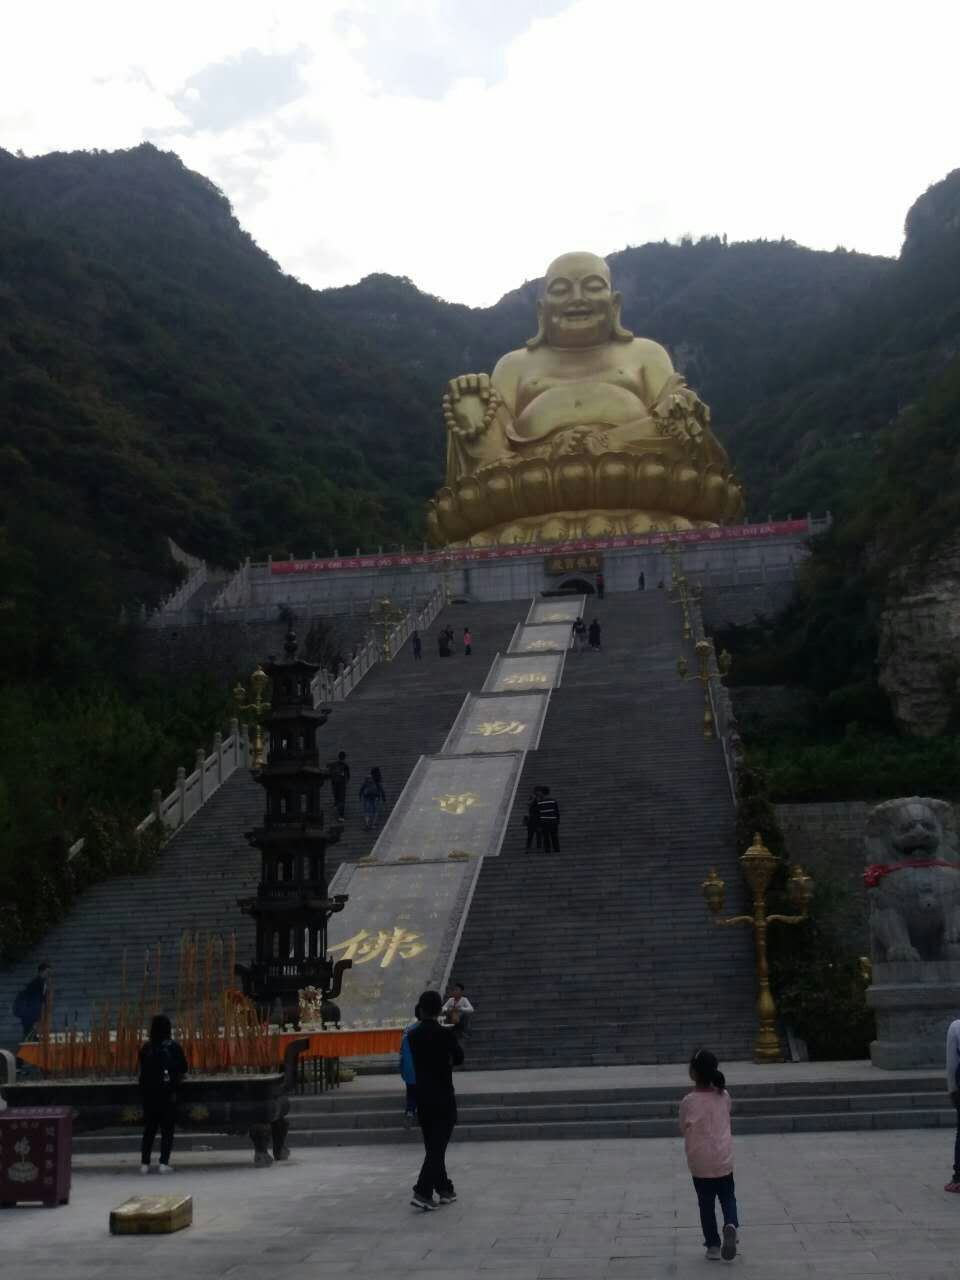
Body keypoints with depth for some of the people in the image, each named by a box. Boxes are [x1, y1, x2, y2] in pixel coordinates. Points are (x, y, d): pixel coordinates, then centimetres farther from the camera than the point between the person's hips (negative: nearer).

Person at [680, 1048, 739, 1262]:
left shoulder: (689, 1102, -20)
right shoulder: (723, 1095, -7)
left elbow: (684, 1129, -8)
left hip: (700, 1164, -2)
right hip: (724, 1160, 3)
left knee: (706, 1204, 12)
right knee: (728, 1197, 16)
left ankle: (713, 1245, 16)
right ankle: (730, 1225, -10)